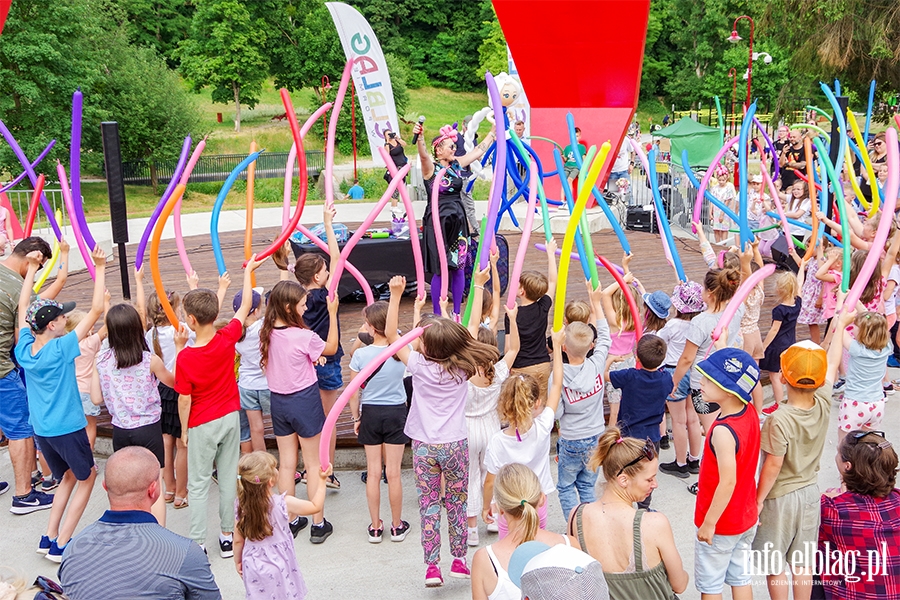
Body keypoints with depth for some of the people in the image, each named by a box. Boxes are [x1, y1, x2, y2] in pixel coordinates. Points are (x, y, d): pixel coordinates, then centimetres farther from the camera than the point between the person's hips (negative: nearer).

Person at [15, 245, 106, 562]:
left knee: (68, 477, 24)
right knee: (86, 478, 13)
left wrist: (31, 267, 11)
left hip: (41, 430, 6)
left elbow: (23, 306, 9)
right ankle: (61, 545, 8)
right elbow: (96, 310, -23)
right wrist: (100, 268, -21)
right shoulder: (61, 348, -21)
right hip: (67, 429, -6)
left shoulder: (24, 349, -4)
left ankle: (49, 538, 20)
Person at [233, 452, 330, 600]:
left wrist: (238, 561, 15)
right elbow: (316, 506, -8)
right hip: (278, 564, -3)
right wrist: (322, 480, 0)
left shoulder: (240, 506, -13)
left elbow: (238, 540, -2)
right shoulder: (284, 504, -22)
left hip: (252, 564, 3)